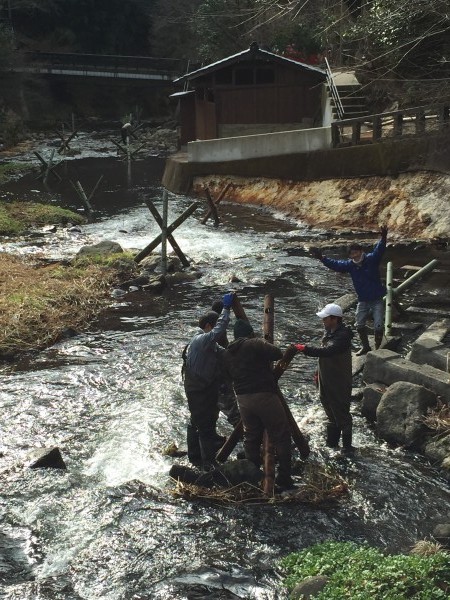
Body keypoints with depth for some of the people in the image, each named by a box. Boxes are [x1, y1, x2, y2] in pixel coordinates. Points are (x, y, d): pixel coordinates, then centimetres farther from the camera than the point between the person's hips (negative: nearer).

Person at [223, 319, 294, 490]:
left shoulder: (227, 353, 12)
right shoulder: (255, 344, -8)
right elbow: (278, 354, -12)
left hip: (243, 398, 6)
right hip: (264, 395, -6)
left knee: (251, 437, 18)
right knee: (281, 435, 1)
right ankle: (284, 478, -1)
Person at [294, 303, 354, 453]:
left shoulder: (343, 336, -25)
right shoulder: (330, 332, 5)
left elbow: (327, 351, -38)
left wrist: (305, 348, -36)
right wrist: (319, 373, 19)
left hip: (339, 384, -10)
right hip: (326, 381, 10)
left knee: (342, 415, 0)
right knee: (331, 413, 22)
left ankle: (347, 446, 13)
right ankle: (331, 444, 36)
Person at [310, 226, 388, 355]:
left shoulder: (372, 259, -16)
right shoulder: (350, 264, -3)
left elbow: (379, 250, -33)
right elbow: (335, 264, 0)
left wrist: (383, 238, -52)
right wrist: (322, 258, -10)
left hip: (377, 299, -5)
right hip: (363, 300, 5)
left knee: (378, 326, -5)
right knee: (360, 325, 12)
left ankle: (378, 349, 14)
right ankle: (365, 347, 34)